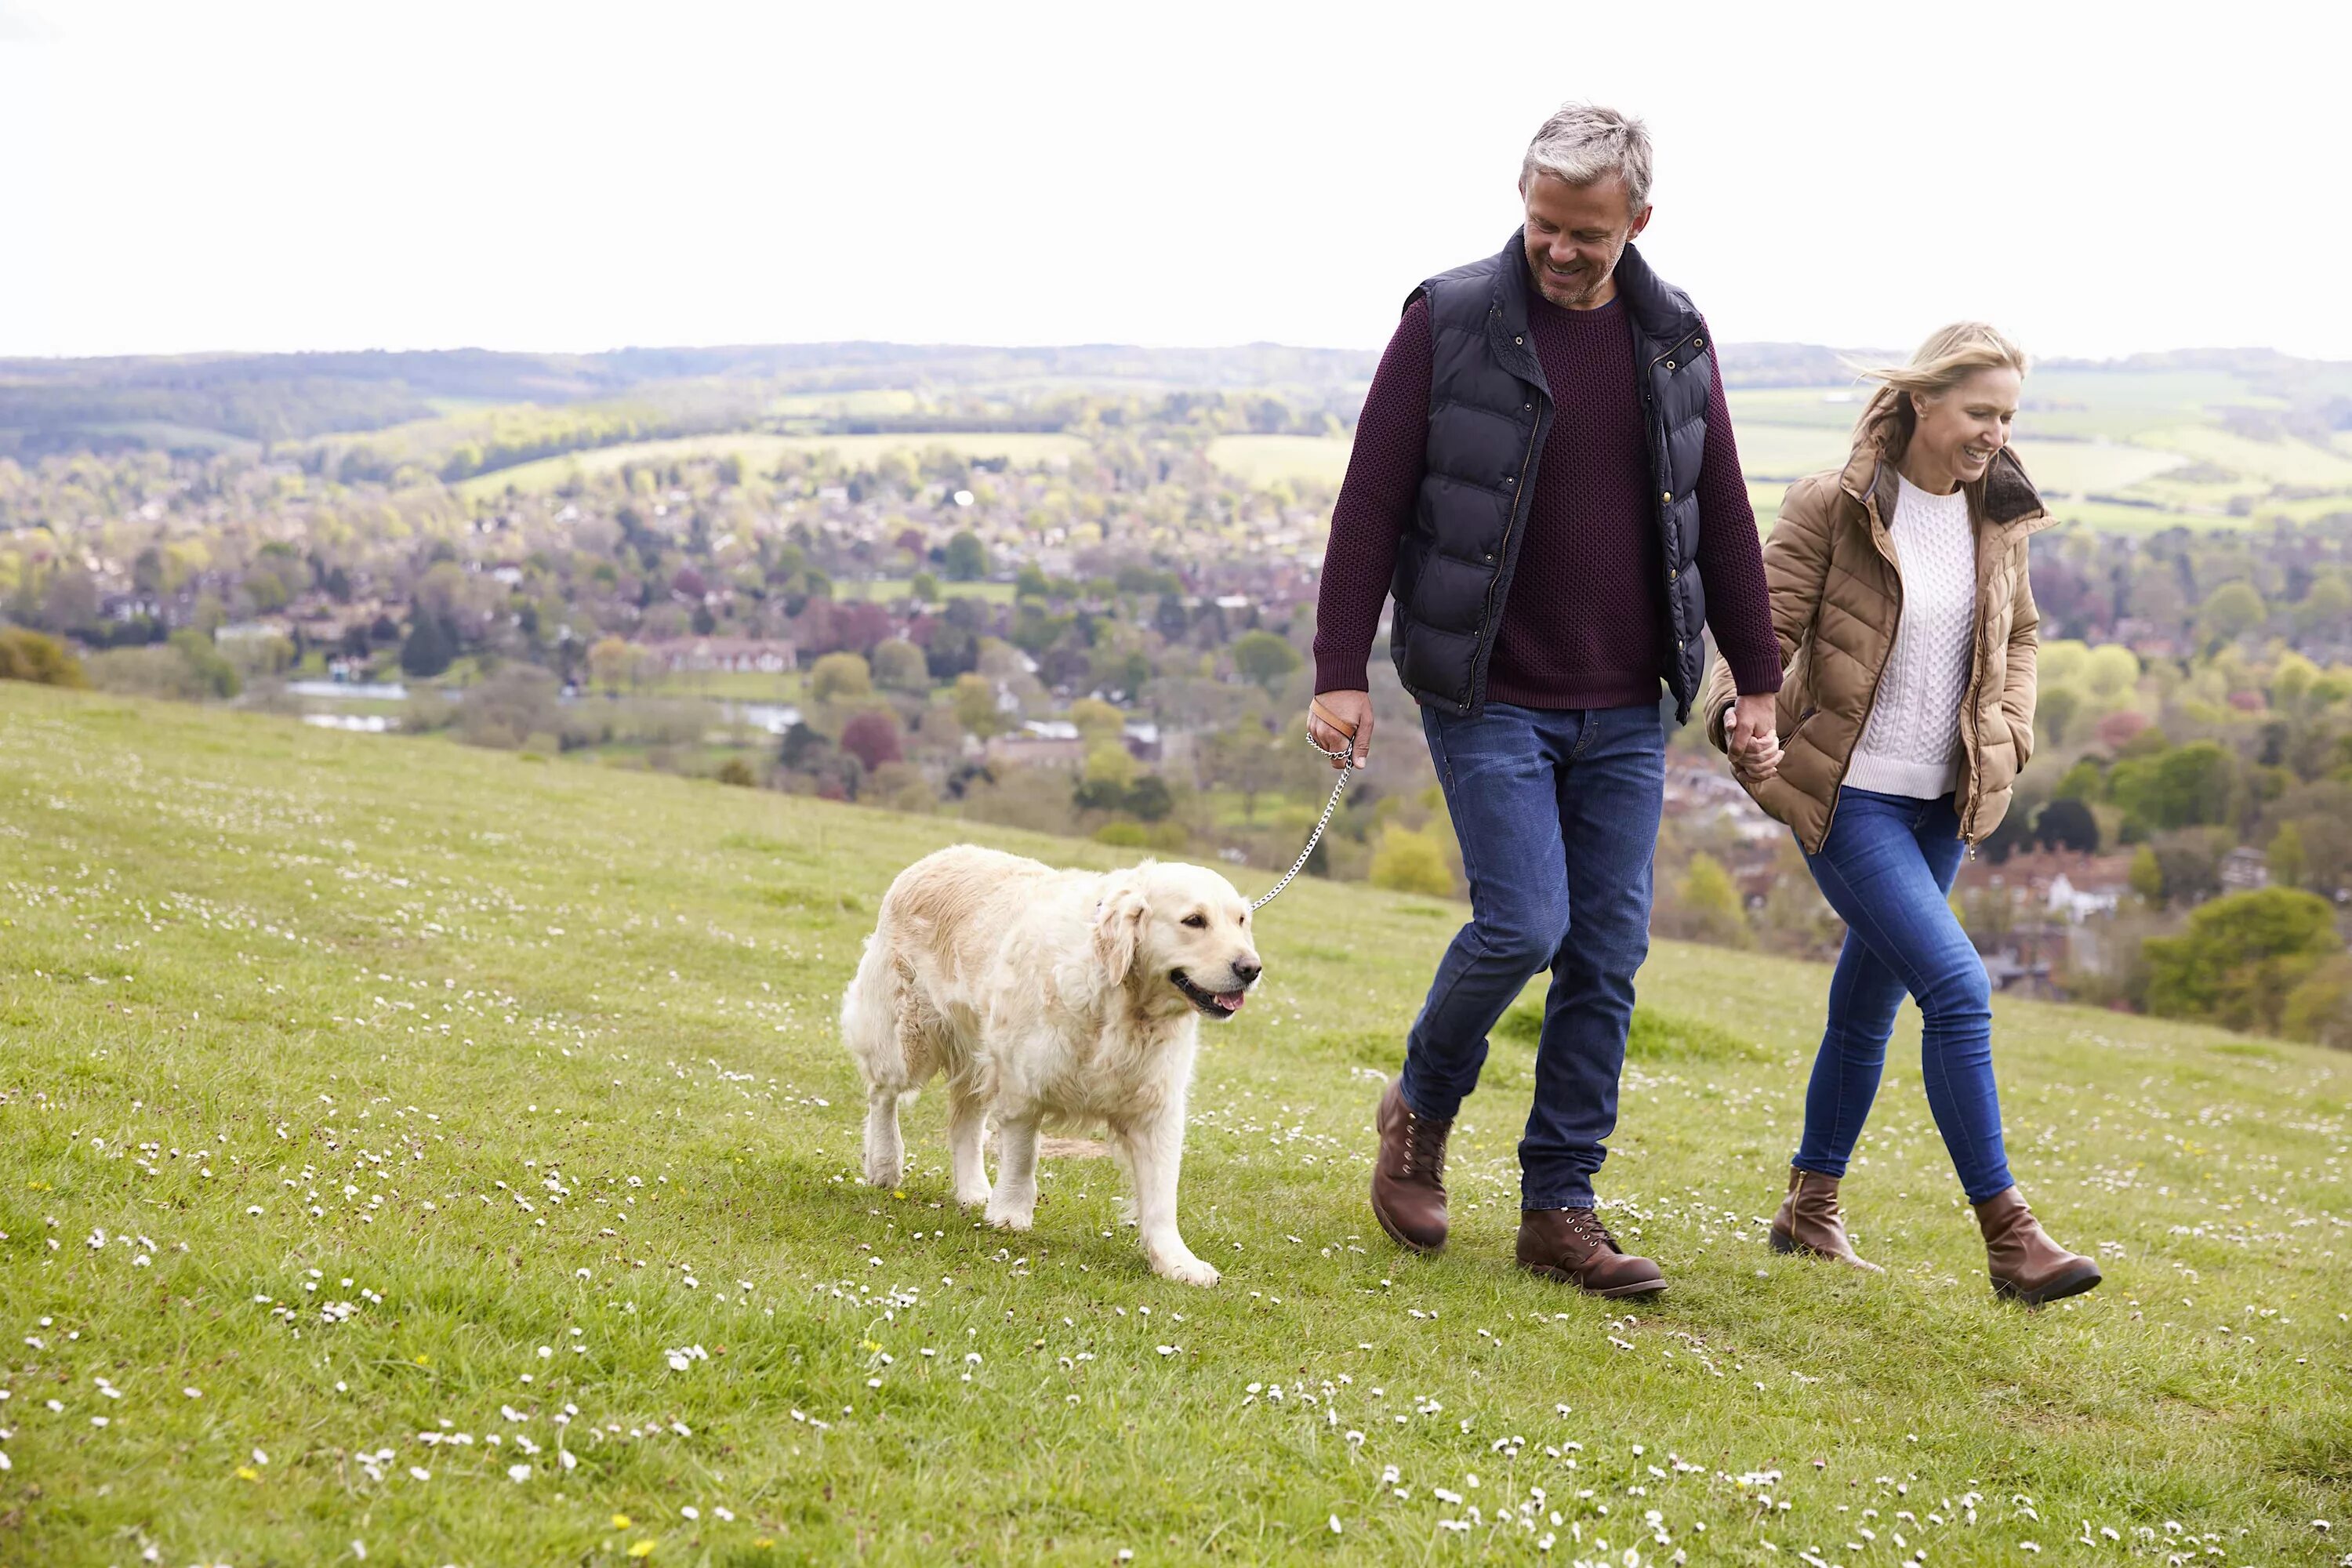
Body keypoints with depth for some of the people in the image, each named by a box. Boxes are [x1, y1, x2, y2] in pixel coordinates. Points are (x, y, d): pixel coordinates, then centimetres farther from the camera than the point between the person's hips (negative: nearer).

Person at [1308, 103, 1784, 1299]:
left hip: (1624, 712, 4)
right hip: (1488, 698, -4)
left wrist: (1756, 681, 11)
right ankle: (1420, 1109, 15)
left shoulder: (1674, 339, 6)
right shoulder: (1450, 324, -6)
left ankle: (1560, 1208, 13)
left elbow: (1722, 517, 13)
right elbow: (1370, 505, -6)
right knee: (1522, 923, -14)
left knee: (1608, 954, 3)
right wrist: (1339, 674, -11)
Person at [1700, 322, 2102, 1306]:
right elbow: (1767, 627, -9)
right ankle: (2007, 1235, -12)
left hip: (1942, 802, 6)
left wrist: (2009, 734, 5)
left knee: (1869, 1000, 15)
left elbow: (2018, 634, 20)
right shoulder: (1833, 507, -11)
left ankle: (1811, 1206, 30)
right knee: (1958, 989, -17)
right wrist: (1742, 719, -28)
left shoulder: (1996, 517, 6)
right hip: (1849, 794, -6)